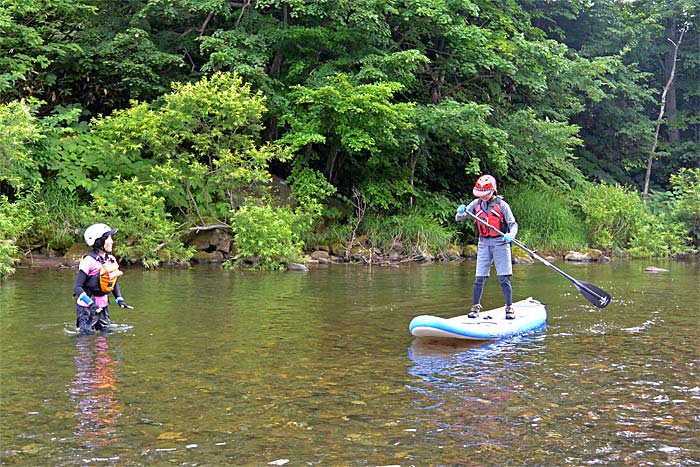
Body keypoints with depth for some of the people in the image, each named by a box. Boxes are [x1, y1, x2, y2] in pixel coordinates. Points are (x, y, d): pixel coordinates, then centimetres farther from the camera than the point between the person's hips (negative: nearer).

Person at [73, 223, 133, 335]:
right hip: (87, 306, -7)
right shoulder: (89, 261, -18)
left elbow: (114, 283, 17)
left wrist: (120, 300, 4)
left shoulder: (111, 260, 4)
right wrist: (91, 304, -28)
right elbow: (77, 287, -19)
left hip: (103, 305, 7)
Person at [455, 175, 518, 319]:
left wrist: (511, 235, -26)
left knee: (504, 279, -4)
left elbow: (513, 224, -5)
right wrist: (461, 212, -18)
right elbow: (459, 219, 5)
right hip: (484, 243, 3)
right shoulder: (476, 204, 5)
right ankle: (475, 307, 9)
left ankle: (509, 308, 6)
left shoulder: (502, 204, -5)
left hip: (500, 242, -3)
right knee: (479, 279, 0)